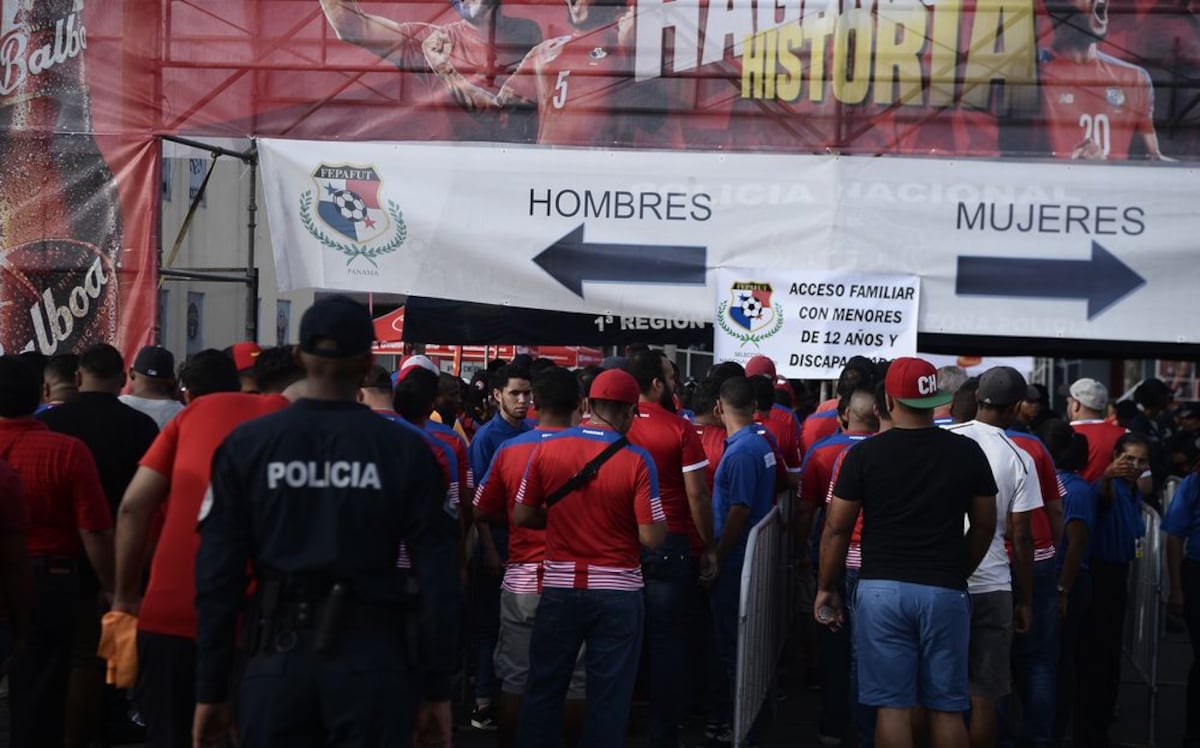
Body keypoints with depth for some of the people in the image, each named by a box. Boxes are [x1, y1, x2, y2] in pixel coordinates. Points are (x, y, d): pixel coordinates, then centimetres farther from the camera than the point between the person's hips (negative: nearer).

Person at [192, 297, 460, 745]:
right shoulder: (405, 451, -3)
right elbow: (437, 577, -4)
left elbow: (217, 573, -1)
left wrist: (210, 691, 5)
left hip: (279, 654, 1)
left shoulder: (247, 445, 1)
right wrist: (436, 689, 4)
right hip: (373, 657, -1)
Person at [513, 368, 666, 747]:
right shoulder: (637, 460, -12)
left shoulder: (546, 449, -4)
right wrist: (663, 521, 7)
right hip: (617, 592, -2)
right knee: (608, 697, 9)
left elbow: (522, 517, 2)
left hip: (559, 588, 2)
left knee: (544, 690, 14)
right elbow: (651, 538, -14)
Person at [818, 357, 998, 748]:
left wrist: (828, 587, 11)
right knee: (946, 708, 8)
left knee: (893, 705, 3)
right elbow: (984, 526, 9)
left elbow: (836, 529, -1)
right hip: (945, 592, 1)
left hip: (882, 589, -1)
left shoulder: (865, 454, -4)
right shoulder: (967, 452, 2)